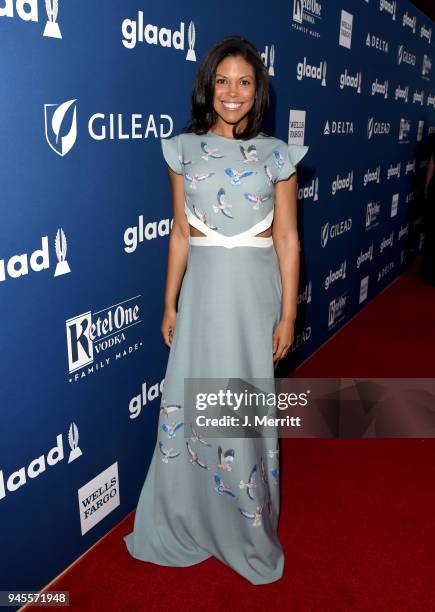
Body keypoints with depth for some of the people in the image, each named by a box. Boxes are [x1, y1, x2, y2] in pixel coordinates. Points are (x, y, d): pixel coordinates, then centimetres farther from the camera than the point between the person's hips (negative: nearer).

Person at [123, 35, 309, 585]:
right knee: (188, 403, 7)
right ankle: (188, 521, 32)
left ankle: (249, 532, 32)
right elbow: (180, 233, 6)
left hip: (255, 292, -1)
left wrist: (288, 314, -2)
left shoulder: (277, 155, 0)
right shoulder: (184, 149, 4)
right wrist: (170, 303, 6)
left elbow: (287, 239, 0)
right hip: (202, 290, 2)